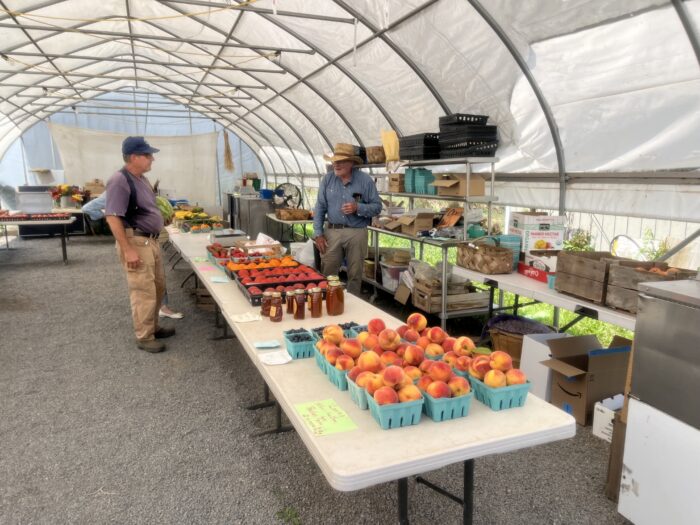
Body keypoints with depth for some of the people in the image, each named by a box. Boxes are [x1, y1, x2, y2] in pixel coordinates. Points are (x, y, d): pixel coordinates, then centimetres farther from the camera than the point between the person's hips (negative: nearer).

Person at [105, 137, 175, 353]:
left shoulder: (141, 179, 12)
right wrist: (128, 250, -24)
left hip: (151, 240, 10)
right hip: (136, 242, -10)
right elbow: (113, 217, -22)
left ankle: (153, 327, 32)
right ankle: (144, 337, 9)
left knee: (158, 288, 17)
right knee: (144, 292, -3)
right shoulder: (119, 181, -17)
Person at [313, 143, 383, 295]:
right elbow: (320, 208, 4)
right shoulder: (327, 179, 2)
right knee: (327, 273, 6)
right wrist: (318, 234, -2)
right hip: (332, 231, 1)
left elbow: (377, 207, -1)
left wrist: (358, 208, -19)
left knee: (355, 274, 9)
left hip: (357, 233, -1)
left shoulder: (365, 180, -4)